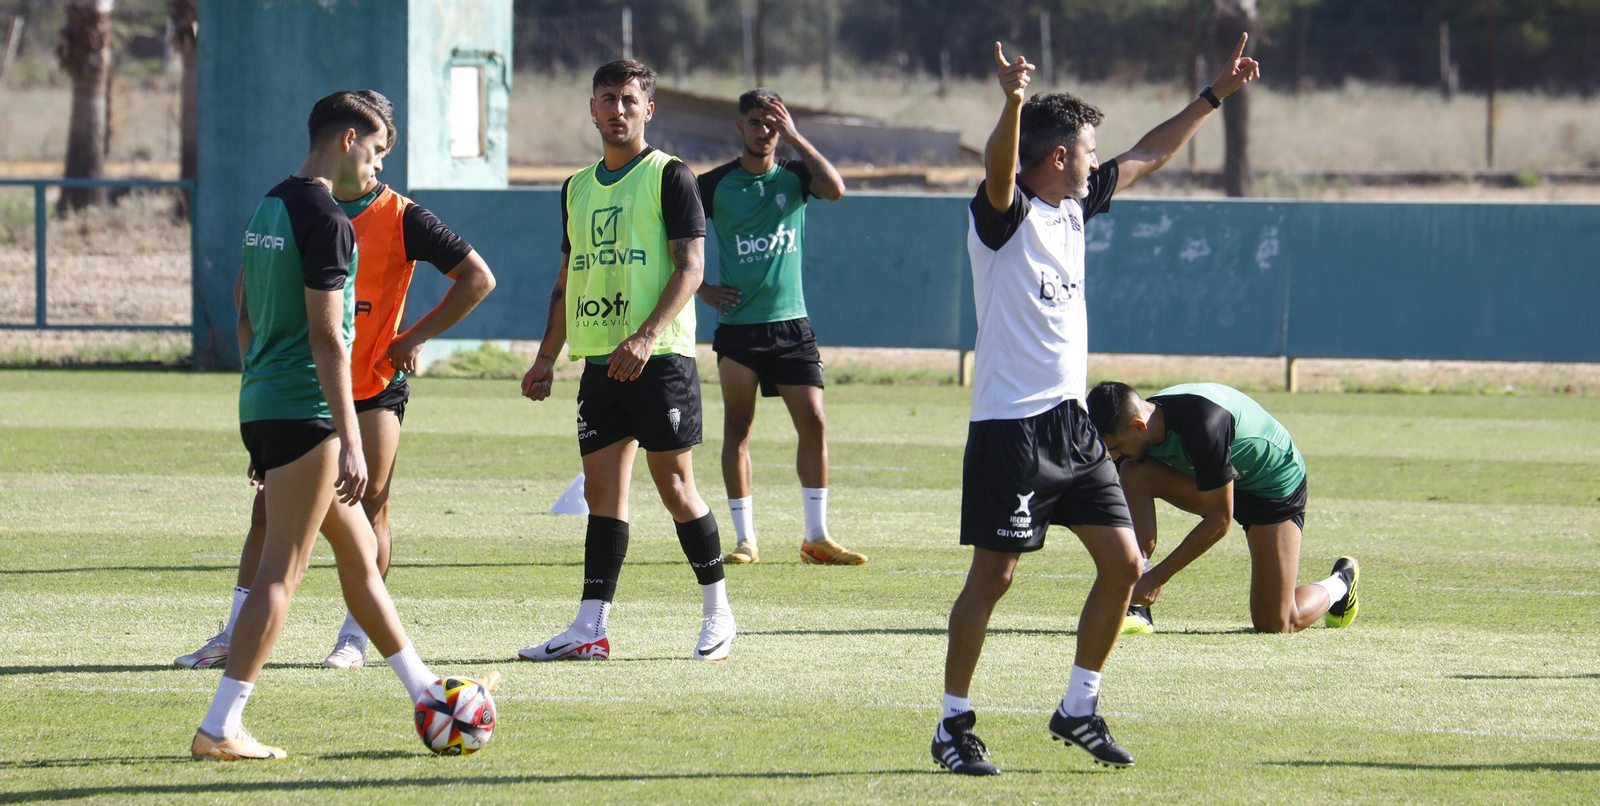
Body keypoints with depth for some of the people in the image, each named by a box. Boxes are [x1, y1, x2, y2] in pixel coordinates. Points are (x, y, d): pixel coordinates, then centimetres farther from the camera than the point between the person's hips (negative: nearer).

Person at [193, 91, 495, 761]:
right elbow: (327, 339, -19)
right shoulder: (324, 220, -15)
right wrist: (350, 443, -19)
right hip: (303, 411, -10)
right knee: (282, 571, -7)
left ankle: (424, 692, 25)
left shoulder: (269, 208, 14)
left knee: (359, 551, 17)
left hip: (262, 402, 10)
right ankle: (220, 728, -9)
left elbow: (245, 314, 20)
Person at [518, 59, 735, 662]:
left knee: (674, 486, -5)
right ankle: (590, 629, 1)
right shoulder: (578, 187, 17)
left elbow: (691, 265, -11)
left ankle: (718, 613, 8)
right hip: (598, 359, 6)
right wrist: (546, 358, 16)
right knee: (602, 491, 3)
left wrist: (648, 335, -22)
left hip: (659, 358, -6)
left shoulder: (669, 176, -4)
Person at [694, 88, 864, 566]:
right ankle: (745, 539, 5)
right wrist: (703, 289, -1)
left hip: (791, 324, 2)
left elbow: (835, 189, -16)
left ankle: (817, 537, 3)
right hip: (738, 325, -2)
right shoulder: (715, 184, 1)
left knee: (814, 424, -3)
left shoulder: (794, 176, 5)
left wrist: (794, 137, -14)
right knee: (738, 429, 0)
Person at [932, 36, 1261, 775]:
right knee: (992, 574, -6)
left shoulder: (1074, 206, 13)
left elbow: (1147, 157, 25)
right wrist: (1014, 103, -52)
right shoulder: (1004, 213, -11)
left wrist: (1214, 95, 27)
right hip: (1009, 427, -8)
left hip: (1071, 421, 8)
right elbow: (999, 169, -33)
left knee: (1122, 561, 4)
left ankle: (1078, 710, 16)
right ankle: (954, 725, 3)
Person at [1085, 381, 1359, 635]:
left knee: (1275, 624, -8)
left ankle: (1341, 581, 24)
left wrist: (1159, 576, -27)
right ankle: (1136, 607, -18)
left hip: (1275, 485, -7)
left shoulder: (1201, 428, -39)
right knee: (1134, 473, -22)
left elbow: (1220, 520, -30)